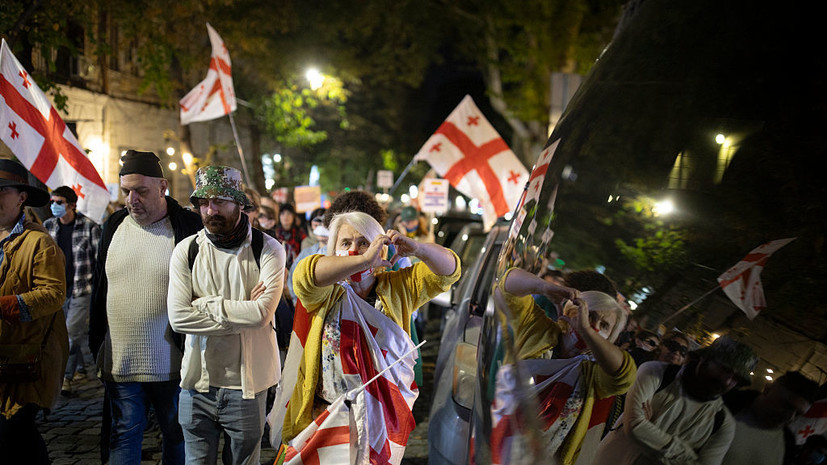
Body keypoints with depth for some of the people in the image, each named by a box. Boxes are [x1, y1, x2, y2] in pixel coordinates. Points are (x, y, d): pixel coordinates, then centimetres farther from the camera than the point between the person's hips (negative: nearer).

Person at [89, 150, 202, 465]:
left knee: (177, 435, 12)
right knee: (124, 435, 9)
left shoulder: (188, 227, -7)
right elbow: (99, 292, 15)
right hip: (119, 363, 4)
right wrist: (97, 348, 13)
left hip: (171, 365, -3)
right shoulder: (114, 226, 7)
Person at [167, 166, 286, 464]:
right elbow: (178, 318, -11)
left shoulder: (267, 249, -6)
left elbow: (262, 314, -19)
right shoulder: (186, 251, 0)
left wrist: (205, 304, -12)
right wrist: (241, 311, -14)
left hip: (247, 383, -1)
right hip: (198, 381, 2)